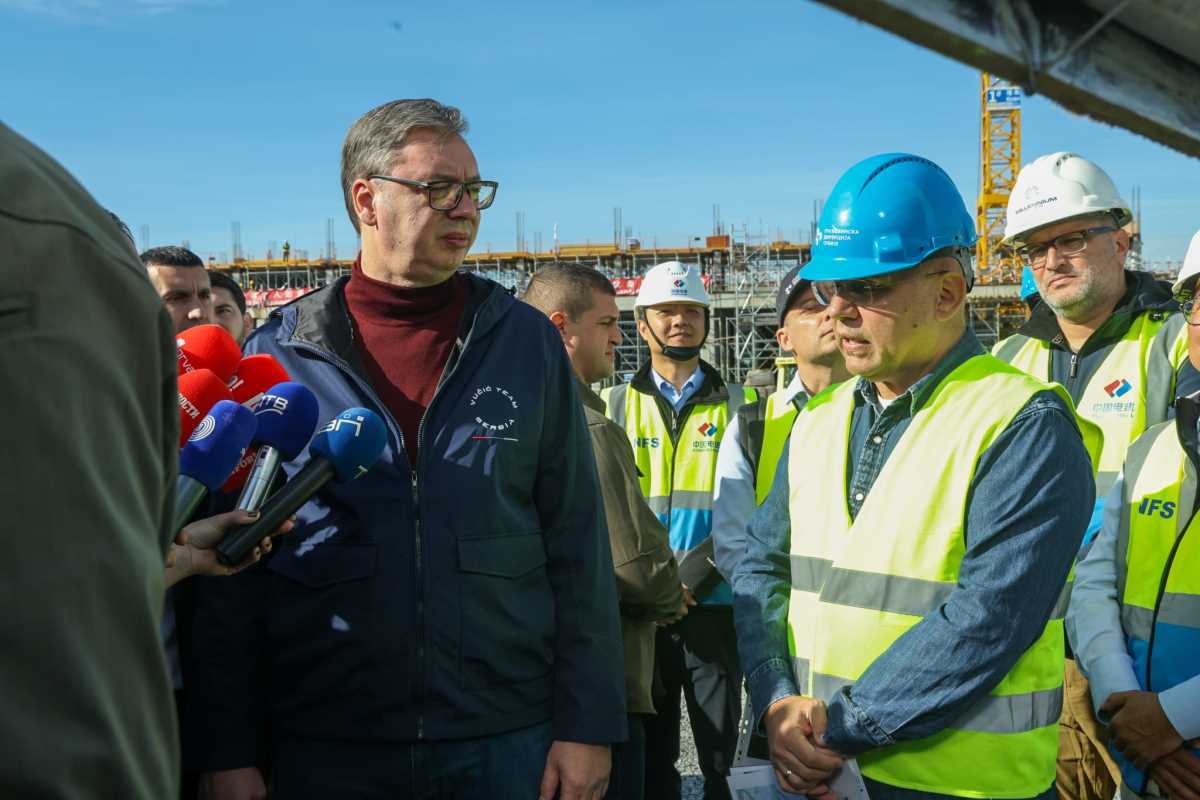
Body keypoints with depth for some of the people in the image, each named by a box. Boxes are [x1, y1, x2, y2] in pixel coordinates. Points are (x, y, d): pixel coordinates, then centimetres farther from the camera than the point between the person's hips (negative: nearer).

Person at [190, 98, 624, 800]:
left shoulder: (527, 341, 3)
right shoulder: (277, 356, 1)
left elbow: (577, 544, 2)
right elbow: (234, 570, 2)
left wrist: (587, 726, -3)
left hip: (509, 742, 1)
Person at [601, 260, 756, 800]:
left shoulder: (739, 405, 6)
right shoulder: (614, 406, 8)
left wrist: (702, 566, -14)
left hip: (715, 606, -1)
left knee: (719, 755, 6)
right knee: (651, 754, 10)